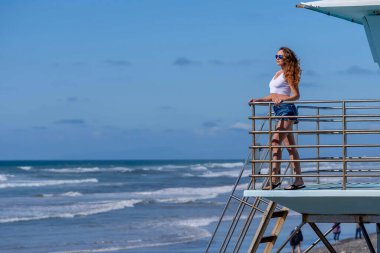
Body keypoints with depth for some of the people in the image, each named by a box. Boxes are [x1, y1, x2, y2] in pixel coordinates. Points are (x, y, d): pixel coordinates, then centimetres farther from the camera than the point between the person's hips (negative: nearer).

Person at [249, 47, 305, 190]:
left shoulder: (288, 74, -6)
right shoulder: (278, 74, 20)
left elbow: (296, 95, -11)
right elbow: (273, 96, 22)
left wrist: (283, 99, -26)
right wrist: (258, 100, 14)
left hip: (286, 109, -9)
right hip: (279, 111, 9)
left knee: (275, 142, -17)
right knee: (290, 146, 8)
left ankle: (275, 178, -20)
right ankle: (299, 180, 8)